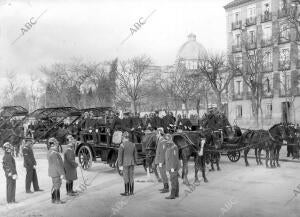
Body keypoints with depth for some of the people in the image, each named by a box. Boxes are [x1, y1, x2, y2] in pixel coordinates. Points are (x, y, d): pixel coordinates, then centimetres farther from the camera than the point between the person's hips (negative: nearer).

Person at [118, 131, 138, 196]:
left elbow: (120, 156, -14)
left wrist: (120, 165, -10)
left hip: (125, 163, -6)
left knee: (126, 178, 0)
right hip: (132, 163, 6)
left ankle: (127, 192, 2)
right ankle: (131, 192, 13)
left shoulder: (122, 145, -13)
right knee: (131, 177, 10)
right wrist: (134, 163, 18)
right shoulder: (133, 144, 5)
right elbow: (135, 155, 11)